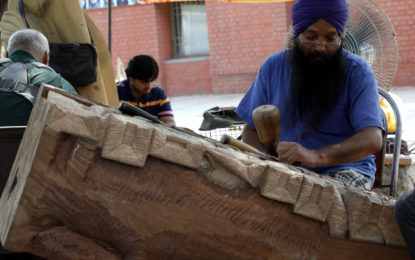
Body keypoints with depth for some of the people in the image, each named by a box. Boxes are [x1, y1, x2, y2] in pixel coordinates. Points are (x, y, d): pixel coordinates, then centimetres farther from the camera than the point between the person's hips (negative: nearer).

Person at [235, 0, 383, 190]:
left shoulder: (357, 72, -6)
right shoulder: (273, 67, 5)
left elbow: (372, 140, -20)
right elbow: (251, 131, 9)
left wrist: (316, 156, -39)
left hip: (344, 167, -2)